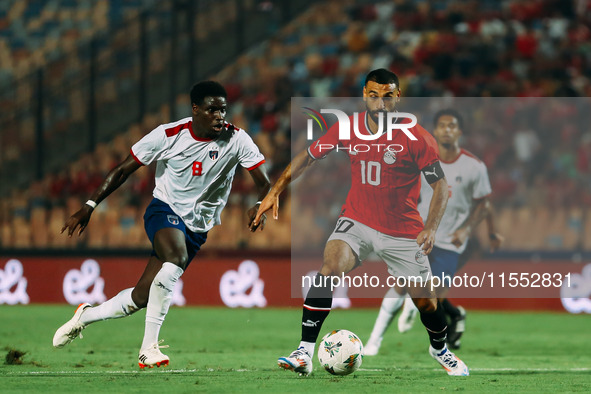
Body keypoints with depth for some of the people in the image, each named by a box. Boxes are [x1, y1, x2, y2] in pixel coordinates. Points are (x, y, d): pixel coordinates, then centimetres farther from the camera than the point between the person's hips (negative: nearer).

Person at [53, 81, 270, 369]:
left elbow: (264, 183, -12)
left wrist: (259, 205, -36)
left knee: (141, 297, -1)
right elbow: (123, 170, -2)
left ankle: (86, 315, 28)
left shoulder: (236, 140, -10)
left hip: (197, 226, 3)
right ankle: (149, 347, -29)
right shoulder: (169, 135, -11)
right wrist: (89, 207, -6)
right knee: (176, 259, -36)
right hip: (164, 209, -3)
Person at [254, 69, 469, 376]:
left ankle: (440, 350, 38)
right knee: (329, 270, -25)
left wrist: (431, 228, -25)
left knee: (425, 300, 5)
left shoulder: (416, 138, -16)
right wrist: (275, 192, -1)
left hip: (403, 231, -1)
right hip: (356, 221, 1)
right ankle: (304, 353, -26)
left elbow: (440, 185, -11)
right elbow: (308, 156, 6)